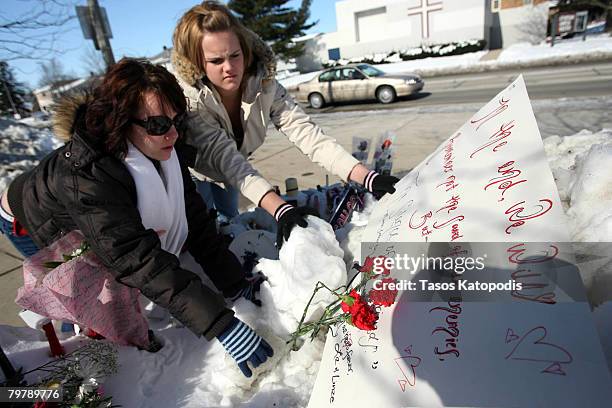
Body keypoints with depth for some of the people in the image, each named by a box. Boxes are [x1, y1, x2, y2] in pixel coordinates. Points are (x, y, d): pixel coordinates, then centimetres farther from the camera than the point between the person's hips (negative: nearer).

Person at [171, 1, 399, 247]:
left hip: (226, 180, 4)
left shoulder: (263, 84, -23)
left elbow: (306, 133, -31)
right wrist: (279, 209, -58)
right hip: (190, 179, -3)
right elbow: (226, 159, -43)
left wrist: (367, 178, -43)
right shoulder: (188, 97, -33)